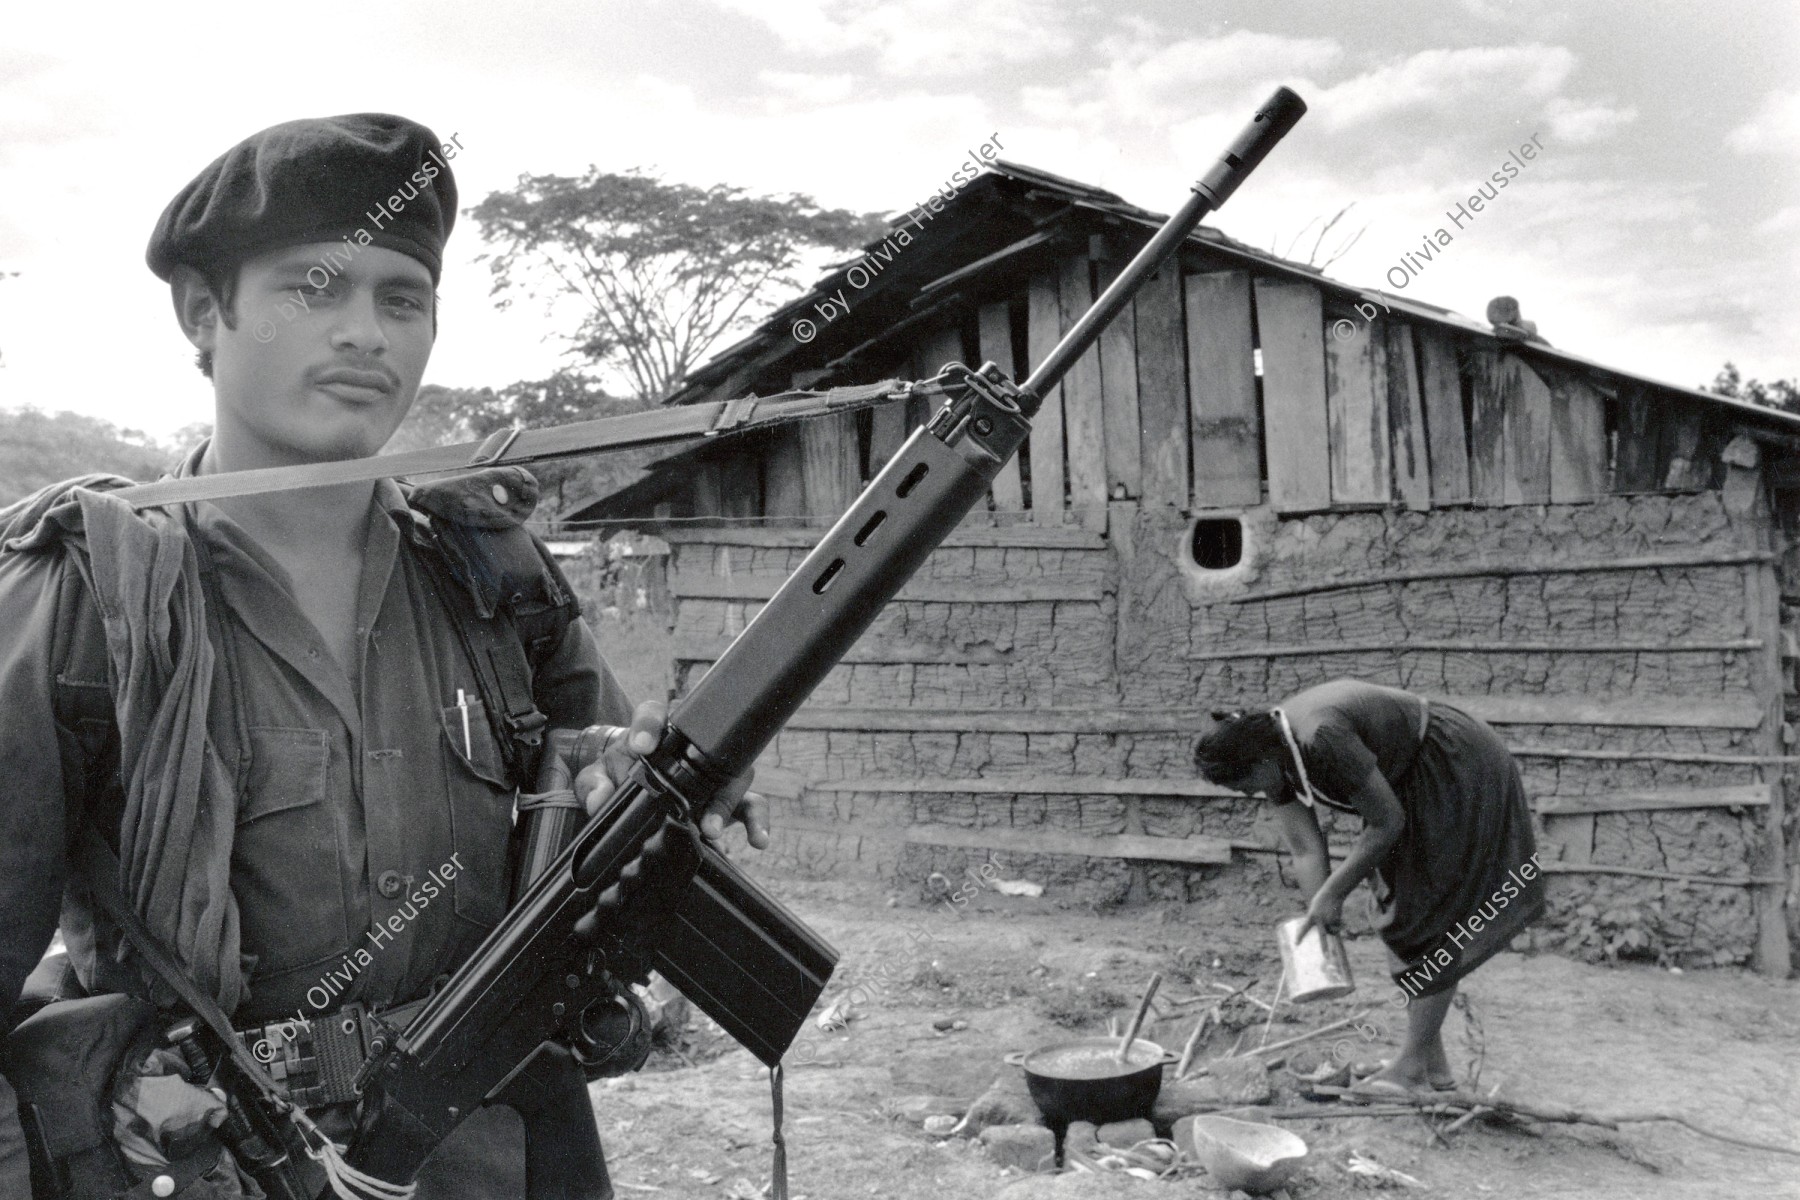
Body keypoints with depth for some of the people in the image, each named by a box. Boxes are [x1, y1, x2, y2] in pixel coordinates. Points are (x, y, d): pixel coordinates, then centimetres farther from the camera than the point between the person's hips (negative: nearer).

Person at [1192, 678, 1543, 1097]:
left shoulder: (1323, 739, -36)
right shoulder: (1275, 756, -8)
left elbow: (1386, 822, -27)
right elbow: (1306, 850, -5)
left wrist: (1332, 895, -20)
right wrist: (1322, 926, -10)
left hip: (1459, 775, -9)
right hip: (1411, 786, 9)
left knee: (1430, 919, -7)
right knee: (1396, 916, 10)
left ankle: (1414, 1066, 1)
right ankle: (1434, 1062, 18)